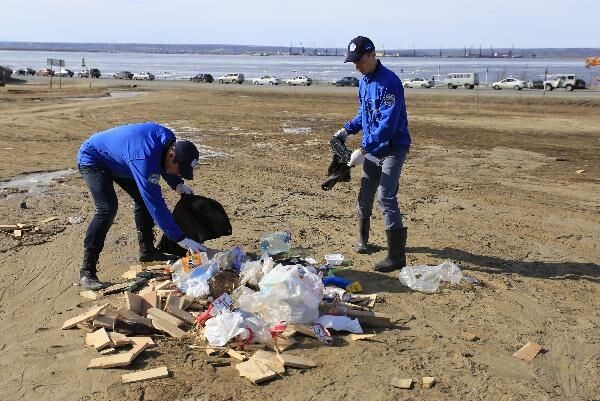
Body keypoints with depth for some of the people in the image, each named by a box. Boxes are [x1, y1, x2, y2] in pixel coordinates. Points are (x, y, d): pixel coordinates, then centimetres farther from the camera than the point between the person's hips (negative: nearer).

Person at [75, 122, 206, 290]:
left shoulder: (168, 138, -16)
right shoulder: (145, 159, -41)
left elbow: (161, 163, 9)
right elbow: (156, 204, -41)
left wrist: (177, 184, -7)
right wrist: (181, 239, -40)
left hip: (116, 157, 9)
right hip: (92, 160, -9)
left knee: (143, 197, 5)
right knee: (107, 208, -25)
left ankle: (147, 250, 20)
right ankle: (86, 272, -19)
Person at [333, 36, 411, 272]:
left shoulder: (388, 82, -20)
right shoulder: (364, 82, 8)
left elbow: (388, 123, -27)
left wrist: (364, 150, -29)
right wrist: (347, 130, 9)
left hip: (393, 148, -9)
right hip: (372, 148, 9)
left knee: (385, 197, -15)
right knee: (365, 193, 16)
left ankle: (397, 256, -9)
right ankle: (362, 239, 37)